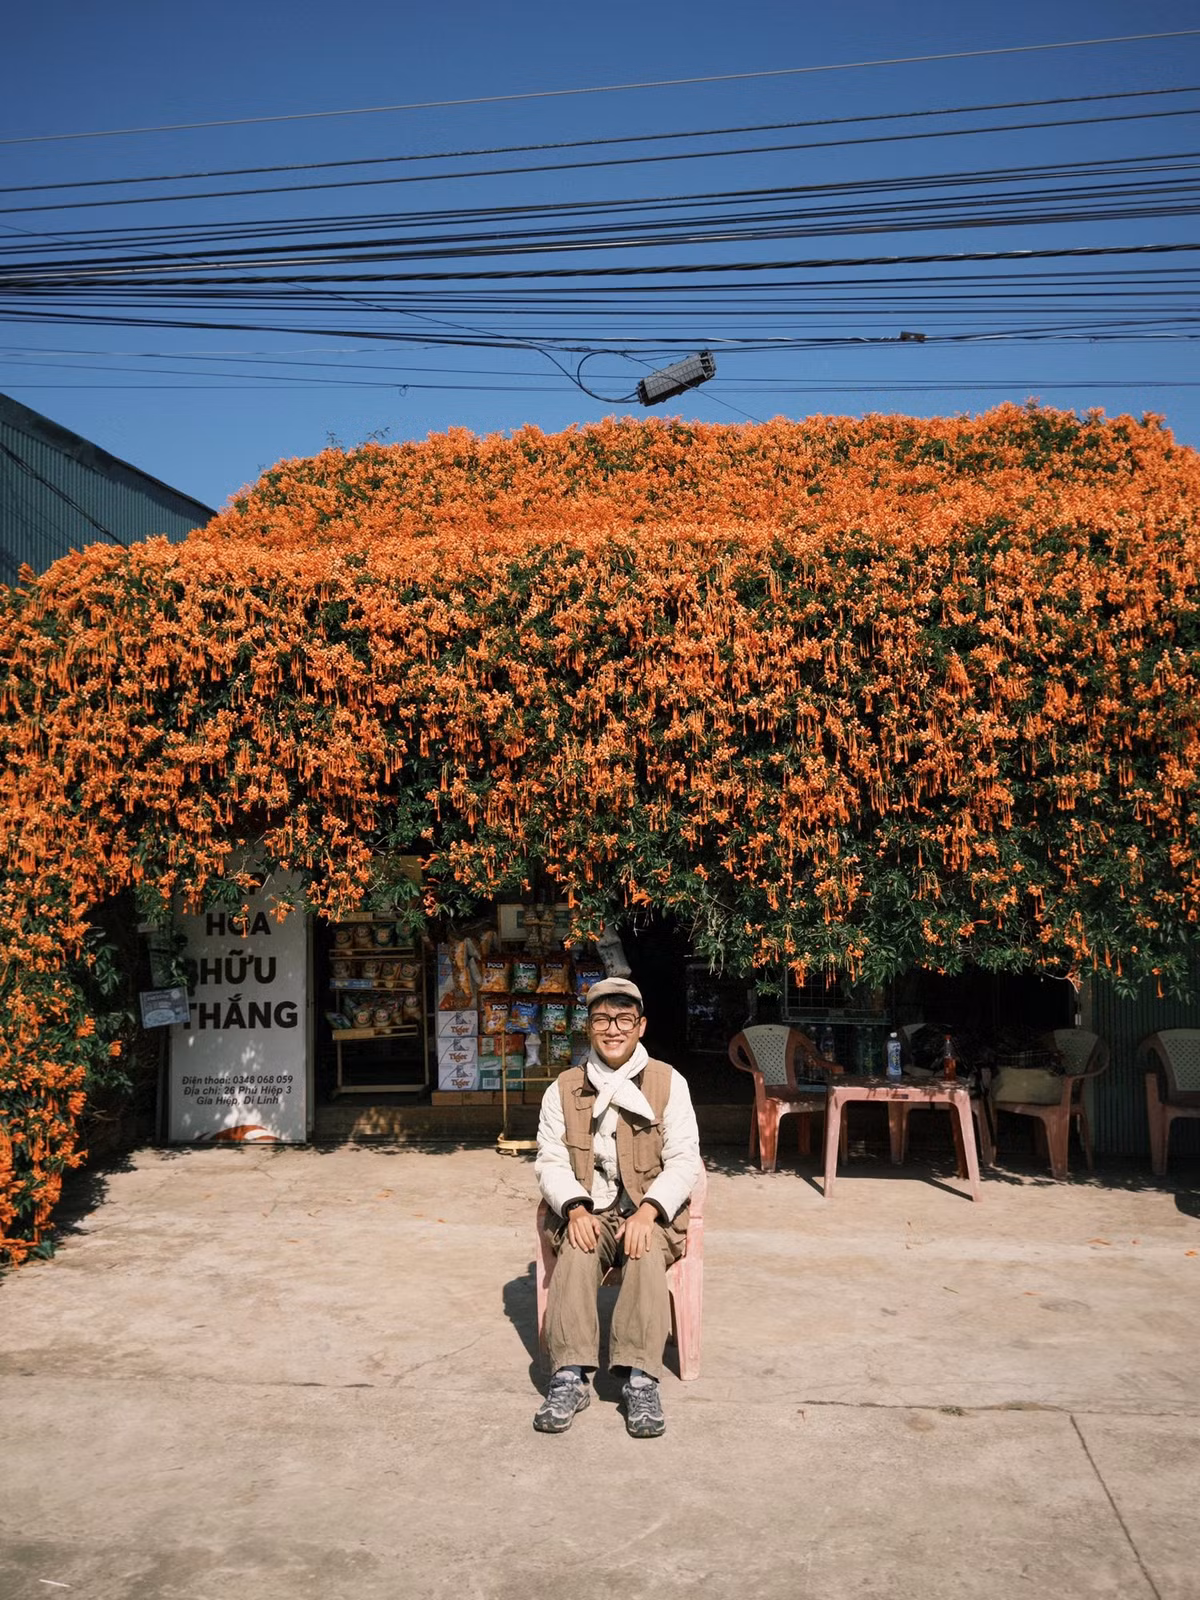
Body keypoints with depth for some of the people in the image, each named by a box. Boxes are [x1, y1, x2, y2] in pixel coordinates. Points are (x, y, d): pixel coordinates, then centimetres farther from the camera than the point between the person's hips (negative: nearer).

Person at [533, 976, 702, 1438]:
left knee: (646, 1253, -33)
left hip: (650, 1212, -1)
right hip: (588, 1213, 1)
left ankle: (640, 1379, -33)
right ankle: (570, 1376, -31)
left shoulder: (669, 1082, 4)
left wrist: (648, 1211, -20)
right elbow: (551, 1160, 3)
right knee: (576, 1254, -31)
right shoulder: (563, 1089, 9)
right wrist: (575, 1209, -17)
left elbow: (684, 1160, -3)